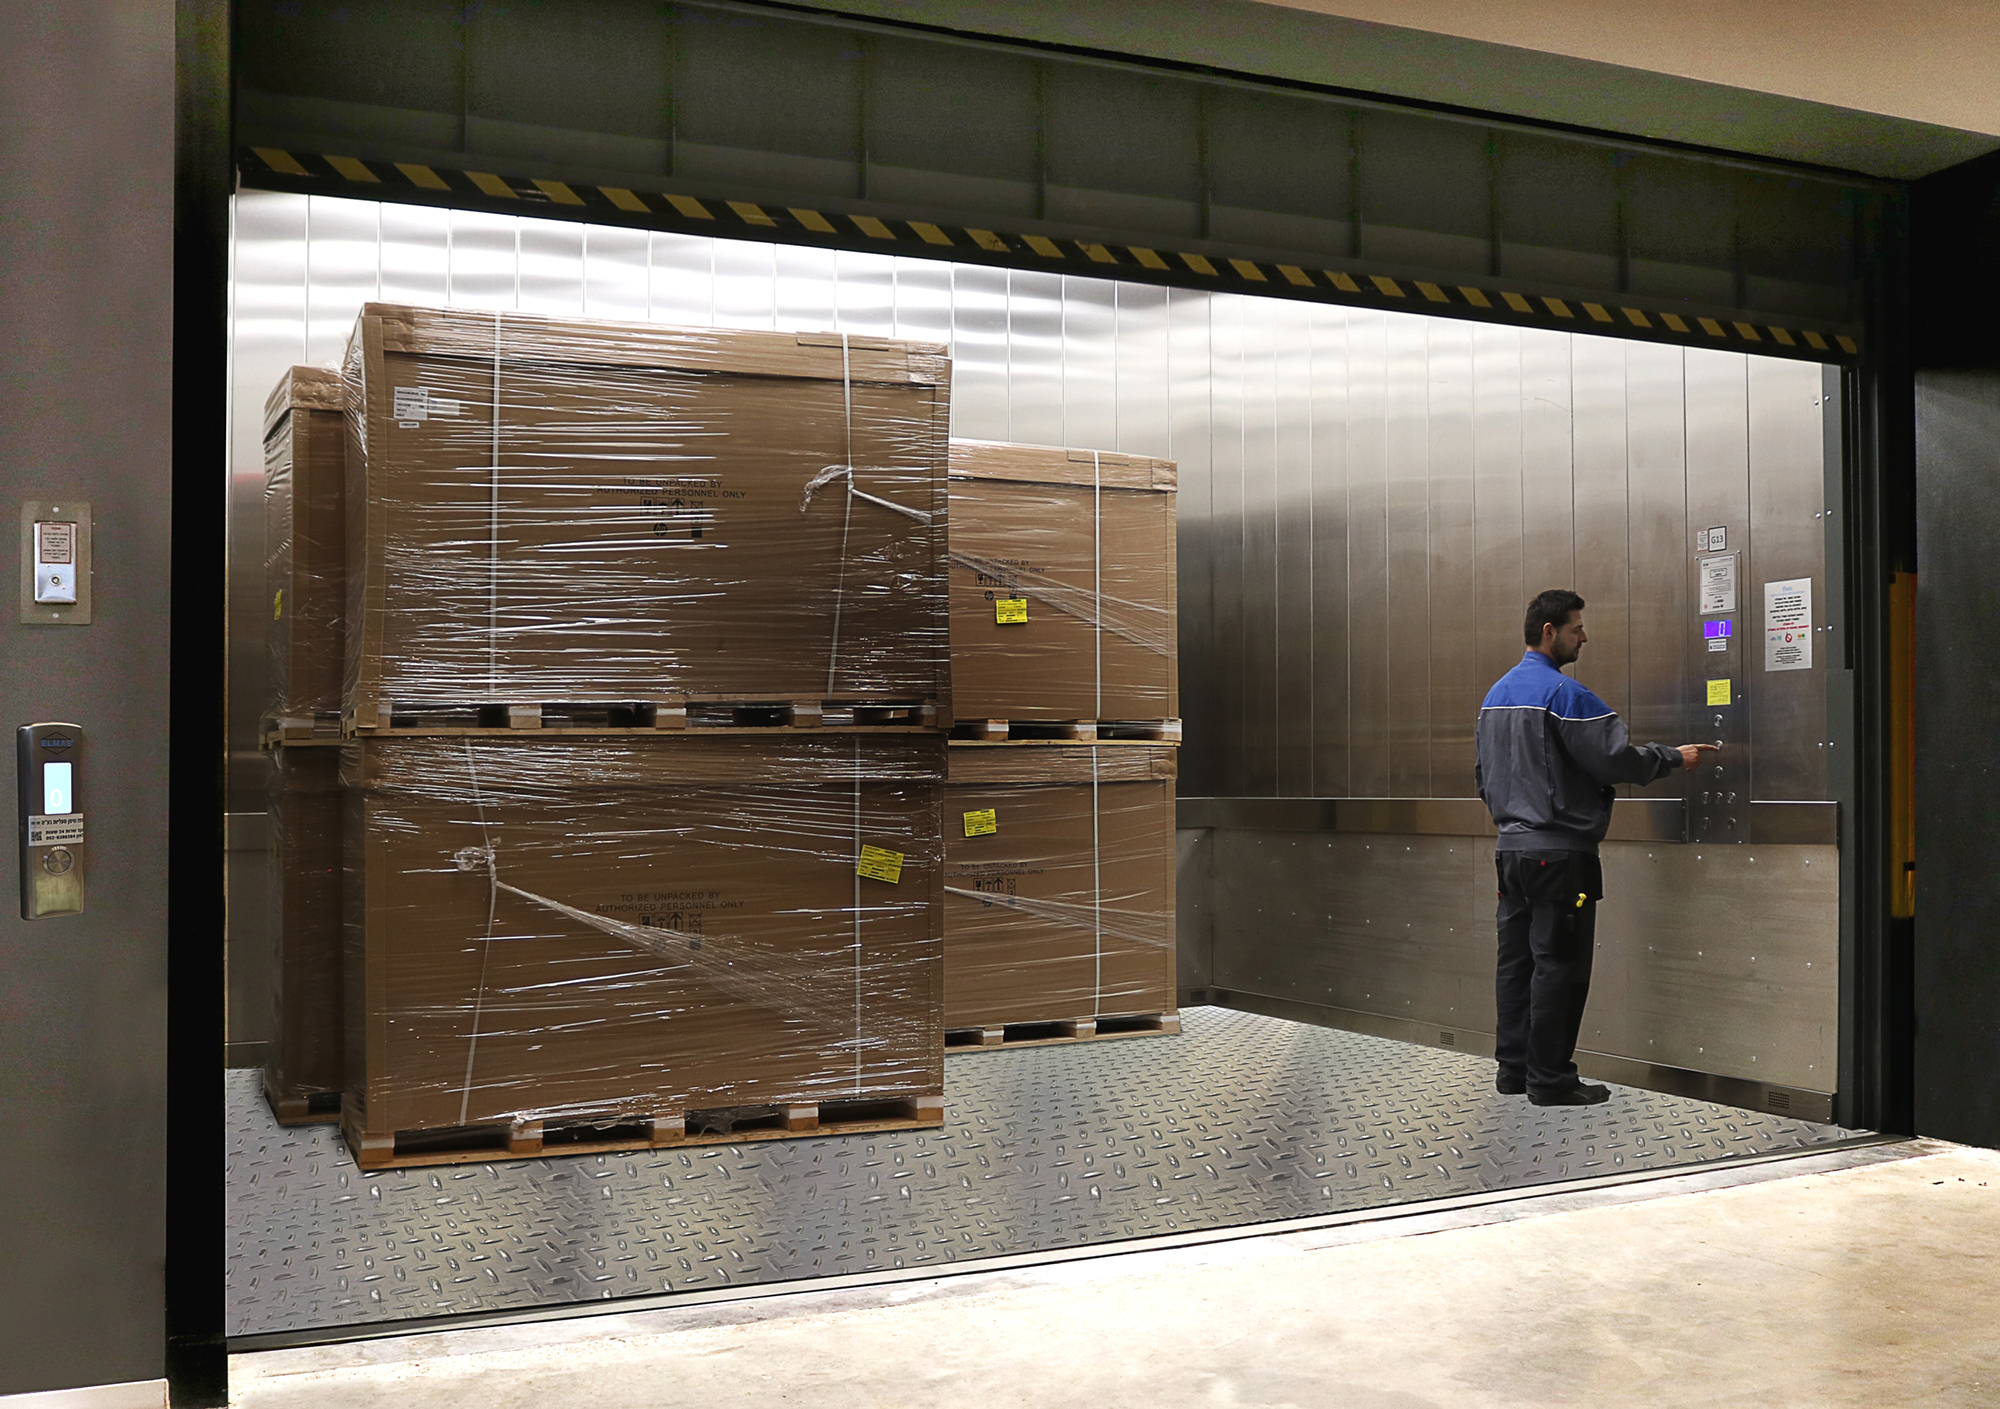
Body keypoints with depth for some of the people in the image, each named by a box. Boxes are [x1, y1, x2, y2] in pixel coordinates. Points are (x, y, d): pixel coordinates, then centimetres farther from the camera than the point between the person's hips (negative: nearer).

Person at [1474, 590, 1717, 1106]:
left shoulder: (1496, 693, 15)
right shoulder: (1562, 693, -13)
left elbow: (1483, 772, 21)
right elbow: (1613, 756, -15)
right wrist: (1674, 757, -1)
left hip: (1511, 845, 9)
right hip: (1559, 849, -9)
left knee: (1516, 958, 11)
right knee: (1558, 962, -4)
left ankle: (1512, 1068, 16)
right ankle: (1550, 1079, 0)